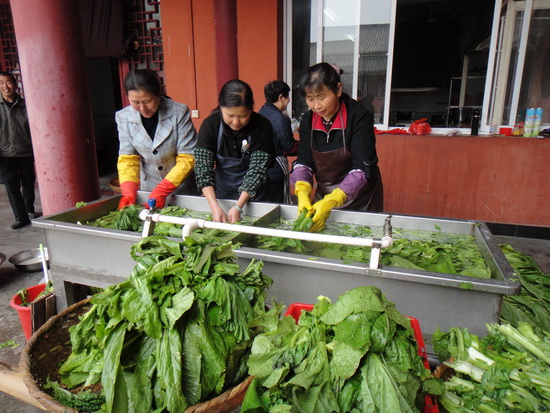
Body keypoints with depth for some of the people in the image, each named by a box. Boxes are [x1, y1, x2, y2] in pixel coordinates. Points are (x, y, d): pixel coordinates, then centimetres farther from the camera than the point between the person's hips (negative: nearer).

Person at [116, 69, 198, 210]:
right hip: (148, 190, 3)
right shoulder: (123, 117, -5)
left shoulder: (179, 113, -17)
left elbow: (187, 158, -18)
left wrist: (161, 191, -25)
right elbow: (127, 159, -4)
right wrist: (128, 193, -19)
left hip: (183, 190, -3)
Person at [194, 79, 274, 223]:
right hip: (221, 195, 1)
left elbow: (257, 169, -22)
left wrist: (238, 206, -32)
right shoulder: (210, 125, -17)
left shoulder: (262, 126, -19)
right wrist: (215, 207, -33)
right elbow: (203, 169, -21)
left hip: (253, 198, -1)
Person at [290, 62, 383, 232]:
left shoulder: (359, 116, -20)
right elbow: (303, 162, -6)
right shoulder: (308, 120, -4)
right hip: (324, 194, 4)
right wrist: (303, 193, -26)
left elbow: (363, 168, -25)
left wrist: (332, 201, -36)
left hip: (360, 198, -4)